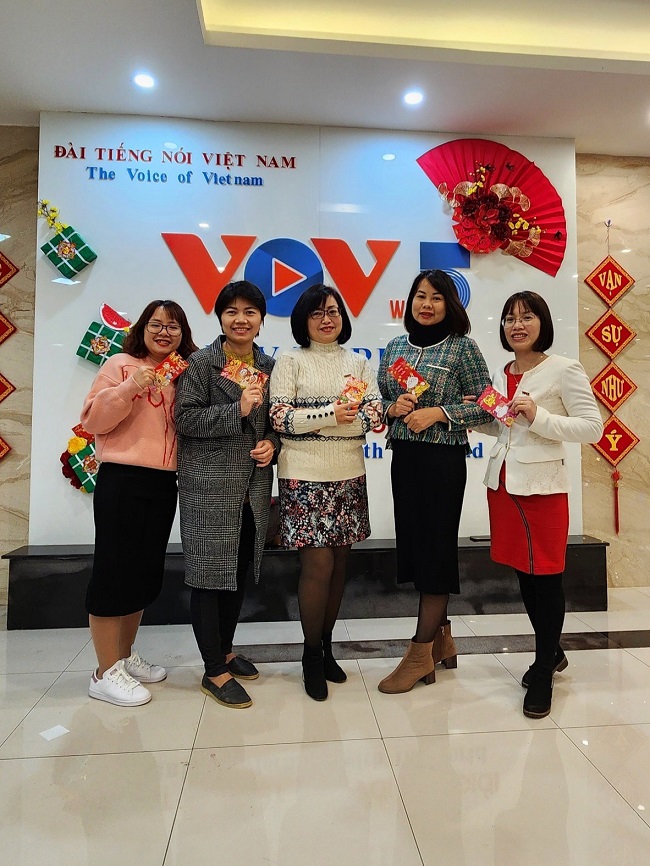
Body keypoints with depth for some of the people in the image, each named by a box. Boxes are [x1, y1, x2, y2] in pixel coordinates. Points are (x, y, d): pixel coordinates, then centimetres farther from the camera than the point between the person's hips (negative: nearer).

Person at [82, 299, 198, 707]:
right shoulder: (121, 364, -2)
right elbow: (93, 420, -8)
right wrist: (129, 389, -20)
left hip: (164, 484, 6)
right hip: (122, 480, -6)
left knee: (147, 572, 14)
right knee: (115, 570, 1)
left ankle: (126, 656, 31)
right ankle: (106, 673, 14)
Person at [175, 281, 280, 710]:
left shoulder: (268, 365, 11)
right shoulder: (202, 363, -4)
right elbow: (185, 418, -12)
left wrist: (272, 443, -3)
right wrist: (237, 410, -21)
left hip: (254, 486, 6)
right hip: (209, 486, -5)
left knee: (241, 571, 15)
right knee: (210, 574, 1)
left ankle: (225, 649, 34)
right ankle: (215, 671, 15)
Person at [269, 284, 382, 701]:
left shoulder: (359, 363, 12)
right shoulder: (290, 362, 2)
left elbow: (375, 414, 0)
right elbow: (280, 418, -8)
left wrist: (326, 420, -12)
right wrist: (331, 415, -18)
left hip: (349, 476, 4)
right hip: (305, 477, -4)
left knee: (339, 564, 10)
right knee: (318, 565, -3)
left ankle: (327, 647, 28)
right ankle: (311, 655, 18)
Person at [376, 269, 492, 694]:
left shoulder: (462, 347, -3)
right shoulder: (395, 348, 11)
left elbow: (486, 404, -6)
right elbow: (379, 401, 14)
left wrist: (438, 412, -17)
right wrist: (393, 408, -8)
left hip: (443, 458, -5)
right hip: (403, 456, 6)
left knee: (435, 546, 1)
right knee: (413, 544, 10)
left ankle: (421, 653, 14)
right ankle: (441, 638, 29)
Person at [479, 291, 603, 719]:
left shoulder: (564, 370, -7)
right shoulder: (502, 374, 11)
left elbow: (593, 427, -13)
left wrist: (538, 416, -22)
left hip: (542, 486, -6)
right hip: (503, 482, 7)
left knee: (546, 575, 3)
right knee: (523, 573, 15)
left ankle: (543, 673, 19)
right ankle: (552, 652, 36)